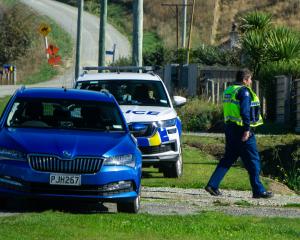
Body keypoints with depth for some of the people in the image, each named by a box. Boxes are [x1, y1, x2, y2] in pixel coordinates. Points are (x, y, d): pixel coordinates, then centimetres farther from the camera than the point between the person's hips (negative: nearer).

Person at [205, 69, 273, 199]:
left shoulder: (228, 91, 15)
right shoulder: (244, 91, -13)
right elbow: (245, 111, -21)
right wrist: (246, 130, -22)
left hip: (229, 127, 9)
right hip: (241, 128, -9)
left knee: (228, 158, 14)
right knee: (253, 160, -2)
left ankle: (212, 184, 7)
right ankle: (258, 190, 0)